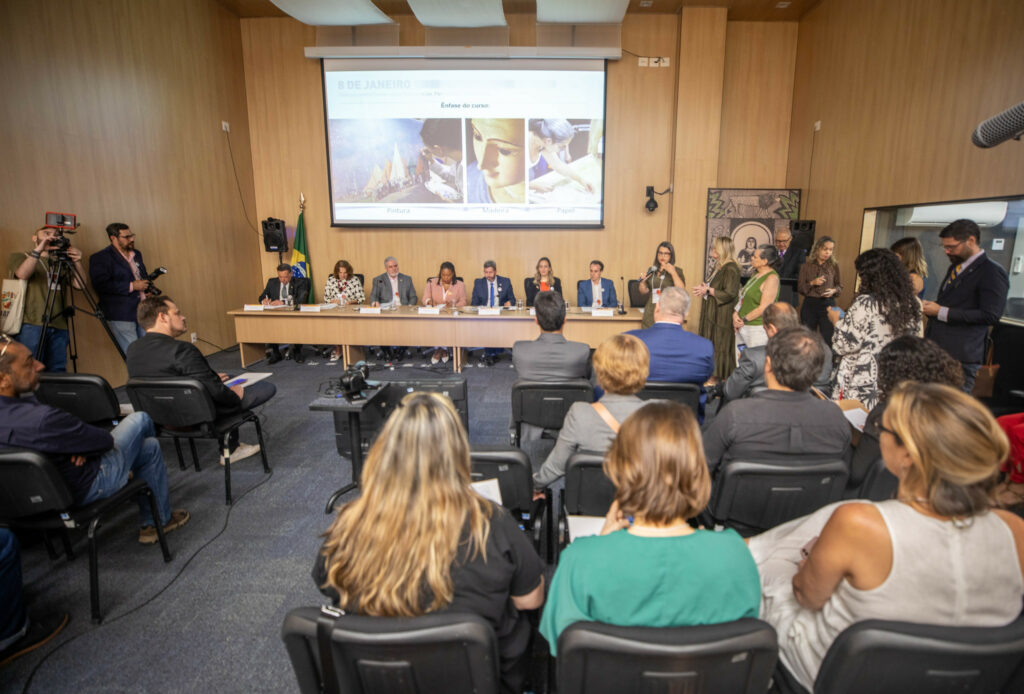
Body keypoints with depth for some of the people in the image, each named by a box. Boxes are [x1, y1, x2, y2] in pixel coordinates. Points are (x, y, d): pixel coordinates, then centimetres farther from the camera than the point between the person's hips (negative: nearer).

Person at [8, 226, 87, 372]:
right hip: (31, 324, -3)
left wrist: (77, 262, -11)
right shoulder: (20, 257, 14)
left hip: (59, 327, 3)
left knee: (58, 374, 1)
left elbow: (79, 284, 6)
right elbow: (22, 274, -9)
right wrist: (39, 249, -18)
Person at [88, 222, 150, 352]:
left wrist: (147, 286, 8)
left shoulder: (136, 254, 18)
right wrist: (131, 286, -17)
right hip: (121, 316, -7)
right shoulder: (100, 258, -5)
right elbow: (101, 285, -17)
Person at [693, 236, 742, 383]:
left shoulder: (730, 268, -15)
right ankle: (713, 377, 18)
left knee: (719, 347, -3)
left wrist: (708, 290, -15)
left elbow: (730, 293, -21)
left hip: (722, 316, -9)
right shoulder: (718, 266, 13)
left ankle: (719, 379, 6)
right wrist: (705, 288, 7)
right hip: (712, 314, 9)